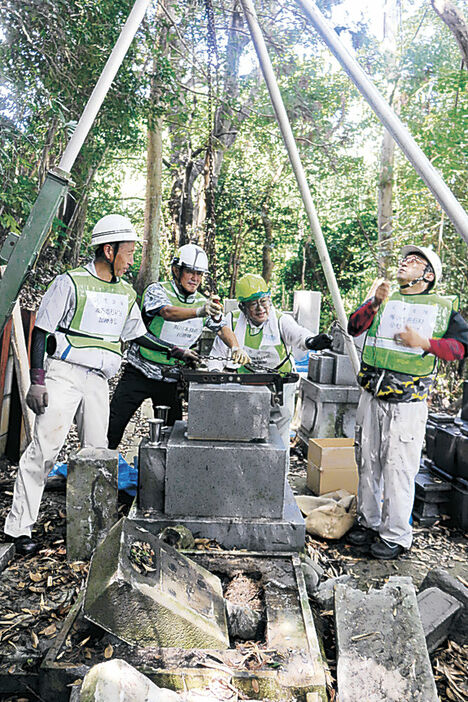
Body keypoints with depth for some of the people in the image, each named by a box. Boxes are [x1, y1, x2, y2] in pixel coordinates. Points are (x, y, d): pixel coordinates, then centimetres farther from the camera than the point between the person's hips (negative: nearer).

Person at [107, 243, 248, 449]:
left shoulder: (203, 302, 5)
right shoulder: (157, 290, -11)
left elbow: (222, 327, 6)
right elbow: (168, 312, -31)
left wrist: (235, 348, -15)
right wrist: (200, 311, -49)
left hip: (171, 379, 4)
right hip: (139, 372, -4)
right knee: (114, 423, 0)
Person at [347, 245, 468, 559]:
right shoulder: (384, 301, 14)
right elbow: (354, 327, 1)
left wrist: (423, 343, -15)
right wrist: (375, 302, -14)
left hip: (408, 404, -4)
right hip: (372, 398, 4)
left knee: (398, 469, -2)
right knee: (368, 463, 12)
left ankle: (396, 535, 14)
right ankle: (369, 522, 29)